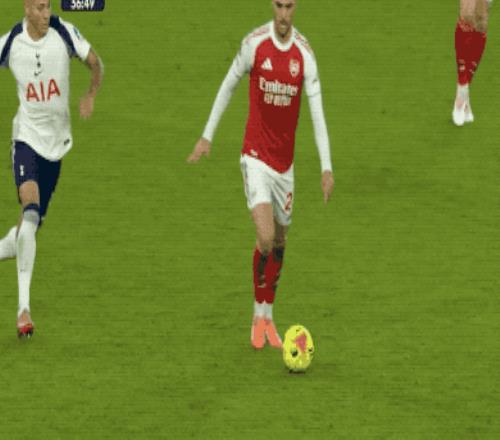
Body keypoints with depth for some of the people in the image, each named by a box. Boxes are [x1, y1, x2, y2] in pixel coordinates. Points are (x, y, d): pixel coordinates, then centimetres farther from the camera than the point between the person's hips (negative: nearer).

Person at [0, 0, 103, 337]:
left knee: (33, 224, 5)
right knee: (30, 206, -26)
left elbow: (95, 62, 2)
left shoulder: (65, 33, -7)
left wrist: (90, 97, -15)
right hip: (27, 135, -3)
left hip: (56, 141, 3)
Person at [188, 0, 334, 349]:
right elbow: (229, 86, 4)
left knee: (280, 241, 13)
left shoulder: (305, 52, -6)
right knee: (266, 238, -17)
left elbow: (318, 110, -9)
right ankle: (258, 315, 3)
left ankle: (269, 317, 30)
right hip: (257, 156, -3)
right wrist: (208, 136, 5)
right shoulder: (254, 43, -10)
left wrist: (327, 167, -16)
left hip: (285, 160, 3)